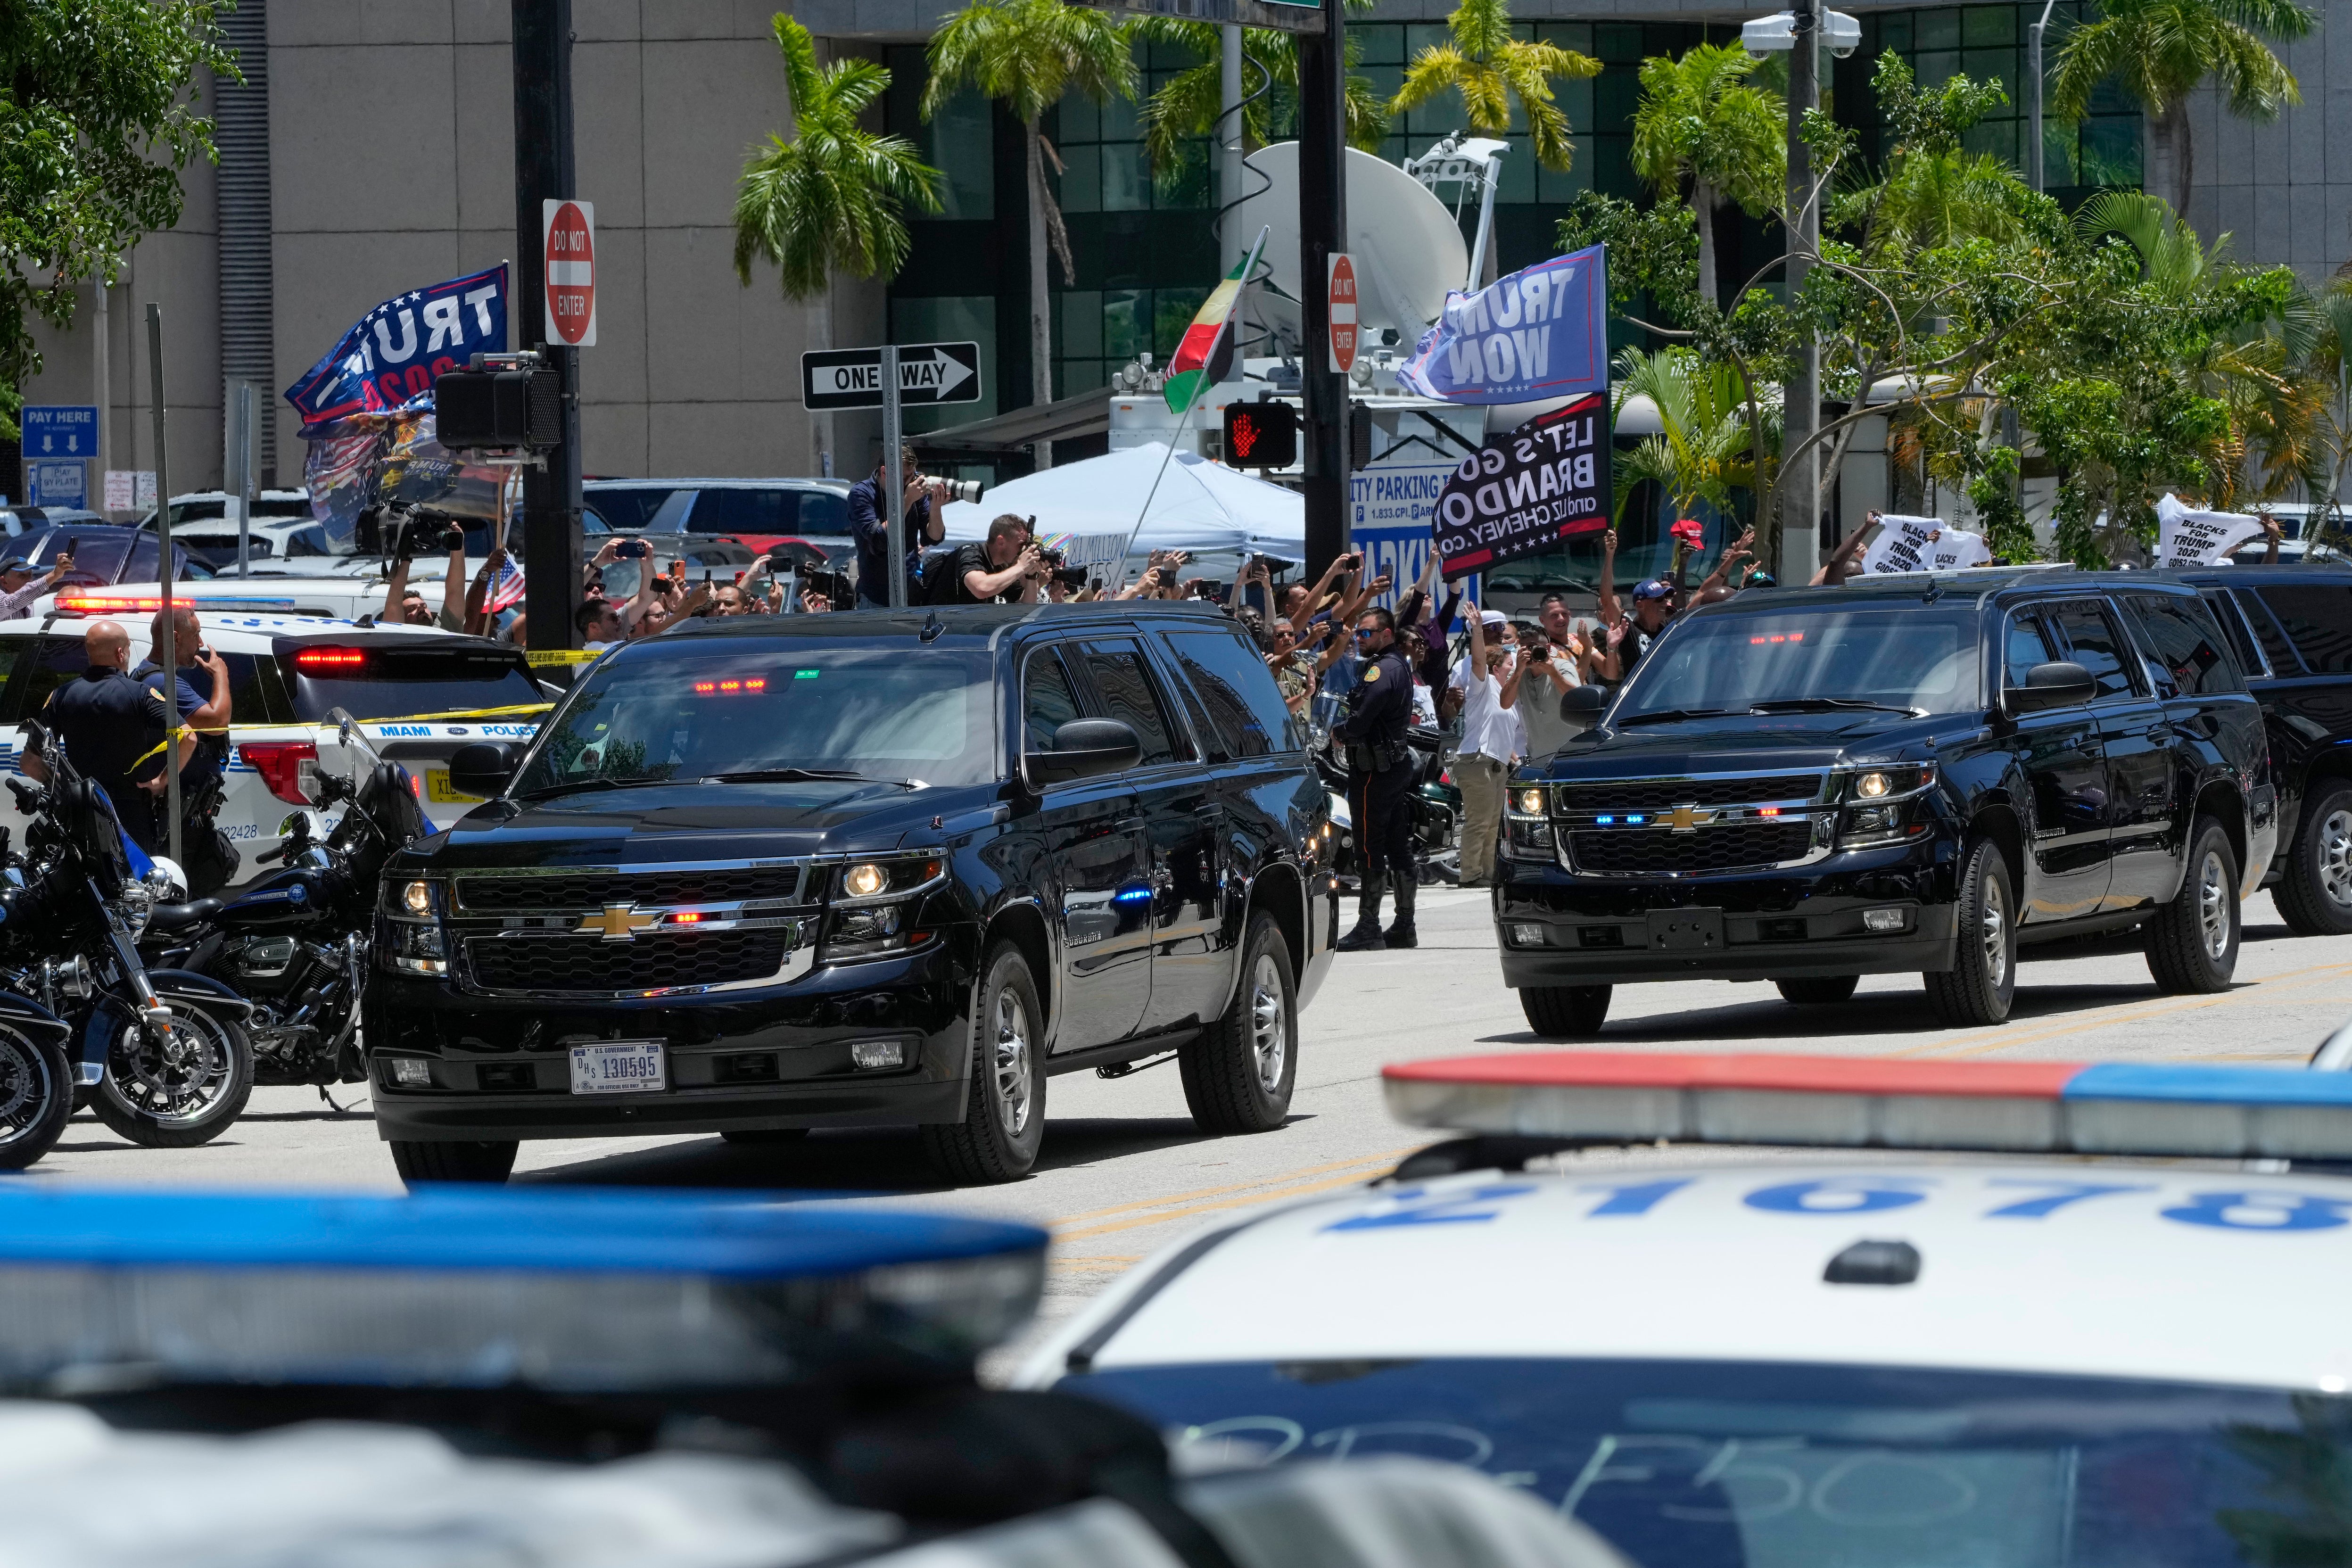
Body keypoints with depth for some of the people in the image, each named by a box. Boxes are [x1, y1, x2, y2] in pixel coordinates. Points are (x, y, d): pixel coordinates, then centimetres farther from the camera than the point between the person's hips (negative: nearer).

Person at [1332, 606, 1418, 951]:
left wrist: (1337, 731, -3)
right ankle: (1405, 926, 15)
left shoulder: (1382, 670, -16)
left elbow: (1360, 722, -22)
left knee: (1370, 848, -8)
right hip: (1398, 764, 10)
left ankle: (1368, 928, -8)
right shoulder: (1400, 666, 16)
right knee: (1398, 846, 11)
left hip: (1374, 769, -10)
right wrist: (1346, 732, 7)